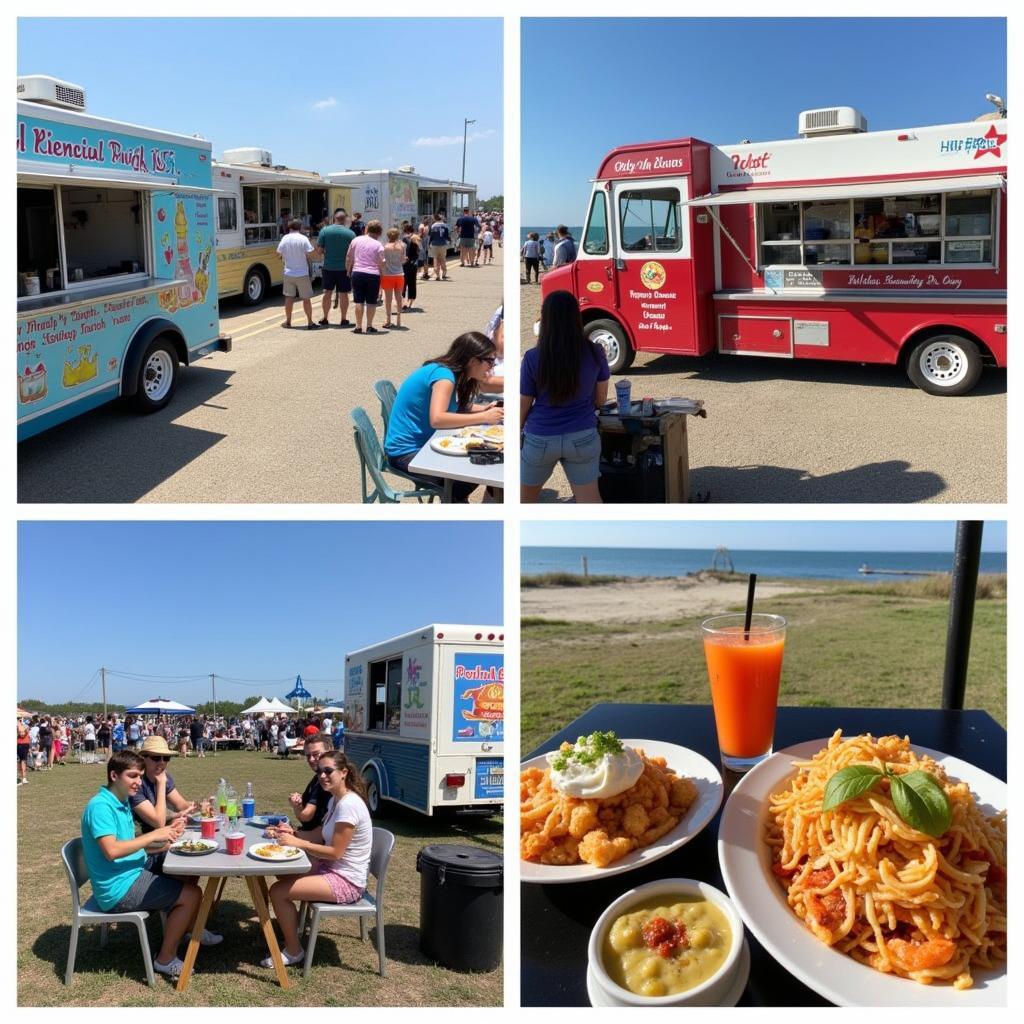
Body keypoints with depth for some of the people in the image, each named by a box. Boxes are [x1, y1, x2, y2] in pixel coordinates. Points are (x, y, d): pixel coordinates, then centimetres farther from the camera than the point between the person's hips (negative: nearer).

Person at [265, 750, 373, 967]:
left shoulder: (349, 805, -24)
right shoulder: (335, 800, 6)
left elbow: (335, 852, -23)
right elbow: (319, 835, 13)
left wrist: (297, 842, -19)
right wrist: (293, 833, -4)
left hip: (347, 881, -10)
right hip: (332, 868, 10)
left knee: (277, 891, -12)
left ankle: (293, 952, 5)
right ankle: (293, 923, 33)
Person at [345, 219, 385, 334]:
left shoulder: (356, 240, 4)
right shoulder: (378, 245, -3)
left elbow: (348, 257, 9)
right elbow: (381, 264, -5)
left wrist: (348, 270, 21)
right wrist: (382, 277, 7)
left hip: (357, 273, 2)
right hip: (373, 274, -2)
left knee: (359, 301, 4)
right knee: (371, 302, 6)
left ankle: (358, 326, 4)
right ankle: (369, 326, 7)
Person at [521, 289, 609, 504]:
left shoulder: (533, 358, -14)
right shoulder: (595, 353, -7)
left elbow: (523, 406, -6)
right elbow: (600, 400, 4)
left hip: (541, 438, -1)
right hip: (583, 437, 1)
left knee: (526, 496, 19)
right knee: (589, 498, 7)